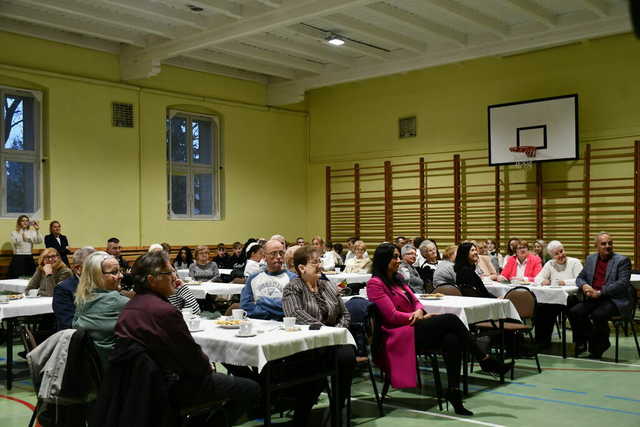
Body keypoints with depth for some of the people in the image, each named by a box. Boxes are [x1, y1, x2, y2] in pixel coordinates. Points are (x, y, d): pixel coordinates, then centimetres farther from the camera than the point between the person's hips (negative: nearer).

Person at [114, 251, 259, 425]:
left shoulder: (130, 307, 3)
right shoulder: (164, 311, -26)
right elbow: (193, 355, -19)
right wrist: (207, 367, 3)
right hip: (174, 387, -10)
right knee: (251, 389, -1)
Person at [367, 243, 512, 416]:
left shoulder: (397, 279, 19)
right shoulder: (375, 284, -7)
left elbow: (416, 301, 17)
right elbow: (392, 316, -14)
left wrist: (419, 311, -7)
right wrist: (422, 318, -7)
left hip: (413, 329, 8)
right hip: (399, 338, -8)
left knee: (452, 340, -24)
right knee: (450, 319, -22)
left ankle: (453, 392, -26)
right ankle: (485, 361, -12)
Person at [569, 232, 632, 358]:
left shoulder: (622, 260, -2)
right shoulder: (591, 259, 16)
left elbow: (622, 283, -13)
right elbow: (580, 277, 20)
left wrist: (599, 293, -20)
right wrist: (584, 286, -6)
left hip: (615, 300, -5)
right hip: (594, 299, 5)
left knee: (598, 315, -32)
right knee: (574, 312, -19)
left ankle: (597, 349, -10)